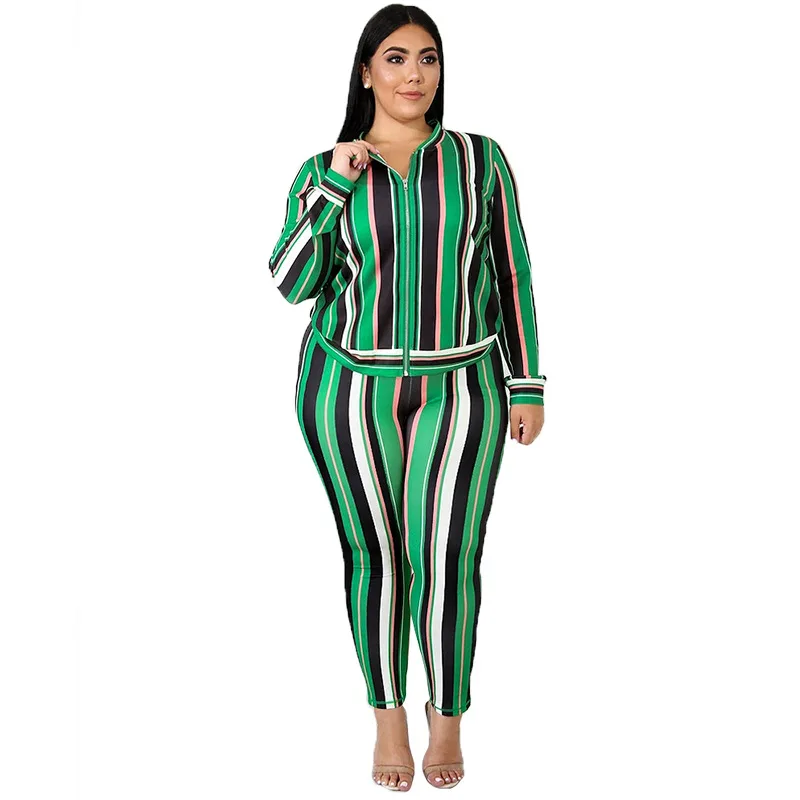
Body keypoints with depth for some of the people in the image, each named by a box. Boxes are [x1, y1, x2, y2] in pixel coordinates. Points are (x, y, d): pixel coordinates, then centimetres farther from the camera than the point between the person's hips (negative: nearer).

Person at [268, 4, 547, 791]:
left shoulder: (479, 159, 1)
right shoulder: (322, 173, 1)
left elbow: (511, 273, 4)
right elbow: (292, 283, -8)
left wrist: (527, 384, 1)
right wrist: (334, 186, -15)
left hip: (458, 389, 0)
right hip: (349, 387, 1)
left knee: (447, 560, -3)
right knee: (374, 552, 8)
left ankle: (448, 715, 21)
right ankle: (388, 716, 26)